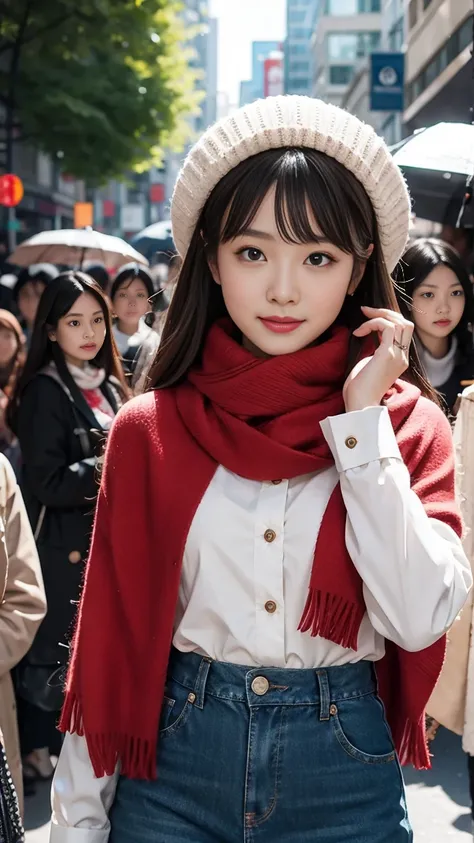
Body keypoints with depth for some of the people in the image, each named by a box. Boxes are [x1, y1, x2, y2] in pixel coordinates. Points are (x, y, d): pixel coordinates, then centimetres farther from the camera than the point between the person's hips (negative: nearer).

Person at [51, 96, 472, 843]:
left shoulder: (407, 424, -4)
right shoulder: (149, 431, -3)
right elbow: (105, 634, 0)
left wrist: (363, 421, -16)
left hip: (344, 777, 0)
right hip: (173, 769, 0)